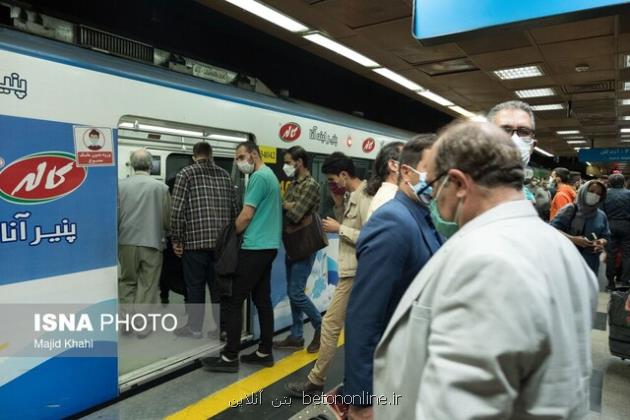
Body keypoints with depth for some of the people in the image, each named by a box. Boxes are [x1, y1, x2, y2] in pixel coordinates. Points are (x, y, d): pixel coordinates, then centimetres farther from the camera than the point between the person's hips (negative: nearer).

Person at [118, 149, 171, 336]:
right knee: (147, 285, 9)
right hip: (152, 243, -1)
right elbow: (168, 219, -1)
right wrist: (164, 233, 20)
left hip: (127, 242, 1)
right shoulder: (161, 187, -7)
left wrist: (116, 238, 15)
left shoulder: (121, 186, -4)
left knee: (127, 282, 18)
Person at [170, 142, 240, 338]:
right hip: (221, 241, 4)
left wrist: (176, 239, -1)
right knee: (219, 286, 11)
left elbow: (178, 210, -8)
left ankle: (194, 327, 17)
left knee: (195, 287, 7)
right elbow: (235, 208, 9)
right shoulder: (224, 174, 11)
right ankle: (223, 326, 17)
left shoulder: (186, 174, -1)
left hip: (195, 240, -4)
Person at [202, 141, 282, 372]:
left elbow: (246, 216, -15)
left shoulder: (259, 177, -12)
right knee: (262, 300, 12)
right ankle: (265, 352, 18)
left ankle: (230, 357, 3)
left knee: (233, 301, -3)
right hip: (269, 246, 10)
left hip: (255, 247, -10)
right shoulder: (270, 175, 17)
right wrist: (239, 232, 15)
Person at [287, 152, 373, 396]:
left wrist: (338, 229, -17)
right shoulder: (355, 196, 11)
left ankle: (315, 382, 10)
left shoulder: (364, 198, -18)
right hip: (352, 271, 10)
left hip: (354, 273, -10)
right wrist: (339, 205, 3)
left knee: (331, 324, -2)